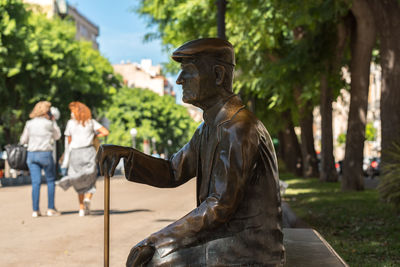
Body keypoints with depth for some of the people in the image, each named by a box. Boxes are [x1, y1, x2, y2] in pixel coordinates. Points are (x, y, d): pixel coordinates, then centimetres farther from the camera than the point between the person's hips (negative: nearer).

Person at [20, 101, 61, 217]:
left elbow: (23, 140, 10)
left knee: (35, 182, 5)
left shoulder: (29, 123, 4)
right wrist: (53, 121, 14)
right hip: (45, 154, -3)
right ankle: (51, 208, 8)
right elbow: (57, 136, 10)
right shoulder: (49, 123, -7)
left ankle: (35, 210, 1)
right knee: (50, 181, 10)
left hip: (31, 154, 4)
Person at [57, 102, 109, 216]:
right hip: (89, 151, 0)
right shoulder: (91, 122, 5)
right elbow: (106, 132, -2)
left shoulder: (70, 123, 3)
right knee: (90, 180, 8)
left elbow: (69, 141, 7)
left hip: (75, 152, 0)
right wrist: (94, 135, 12)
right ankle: (88, 199, -19)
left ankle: (82, 208, 10)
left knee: (80, 183, 13)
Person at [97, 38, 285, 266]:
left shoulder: (238, 128, -20)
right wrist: (126, 154, -2)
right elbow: (173, 173, 14)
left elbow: (220, 206, -24)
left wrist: (156, 242, -19)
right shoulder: (211, 126, 12)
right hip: (226, 237, 9)